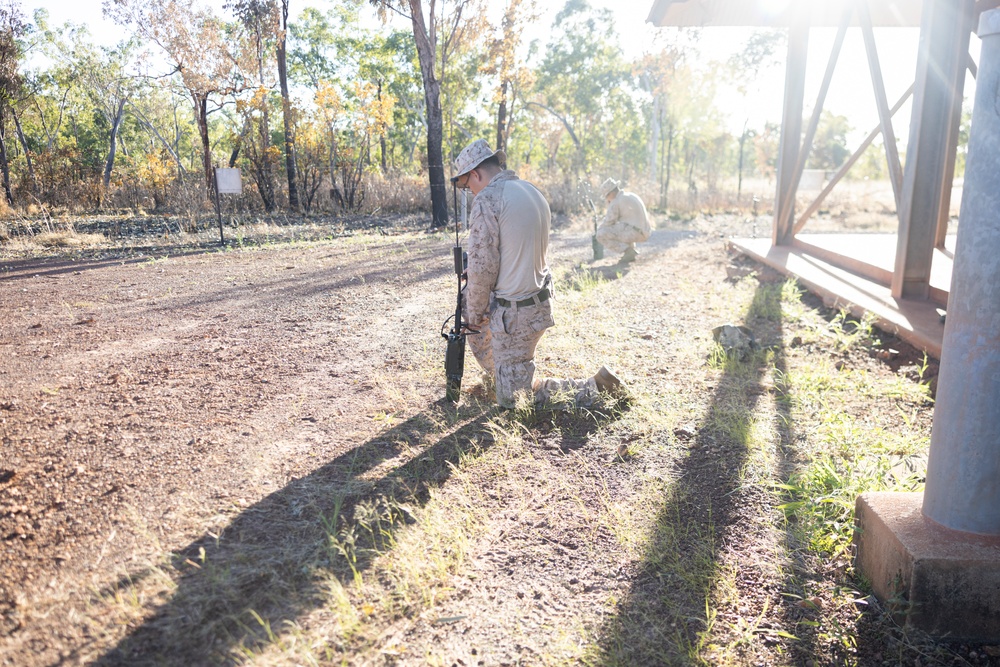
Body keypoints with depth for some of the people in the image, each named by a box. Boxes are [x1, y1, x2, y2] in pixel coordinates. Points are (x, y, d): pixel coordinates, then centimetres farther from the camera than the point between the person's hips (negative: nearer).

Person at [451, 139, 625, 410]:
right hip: (541, 300, 9)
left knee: (514, 399, 2)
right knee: (478, 330, 29)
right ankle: (502, 377, 37)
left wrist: (474, 313, -1)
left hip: (514, 313, -9)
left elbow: (482, 267, -17)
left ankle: (594, 389, 0)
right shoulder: (533, 191, 10)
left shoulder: (487, 199, -16)